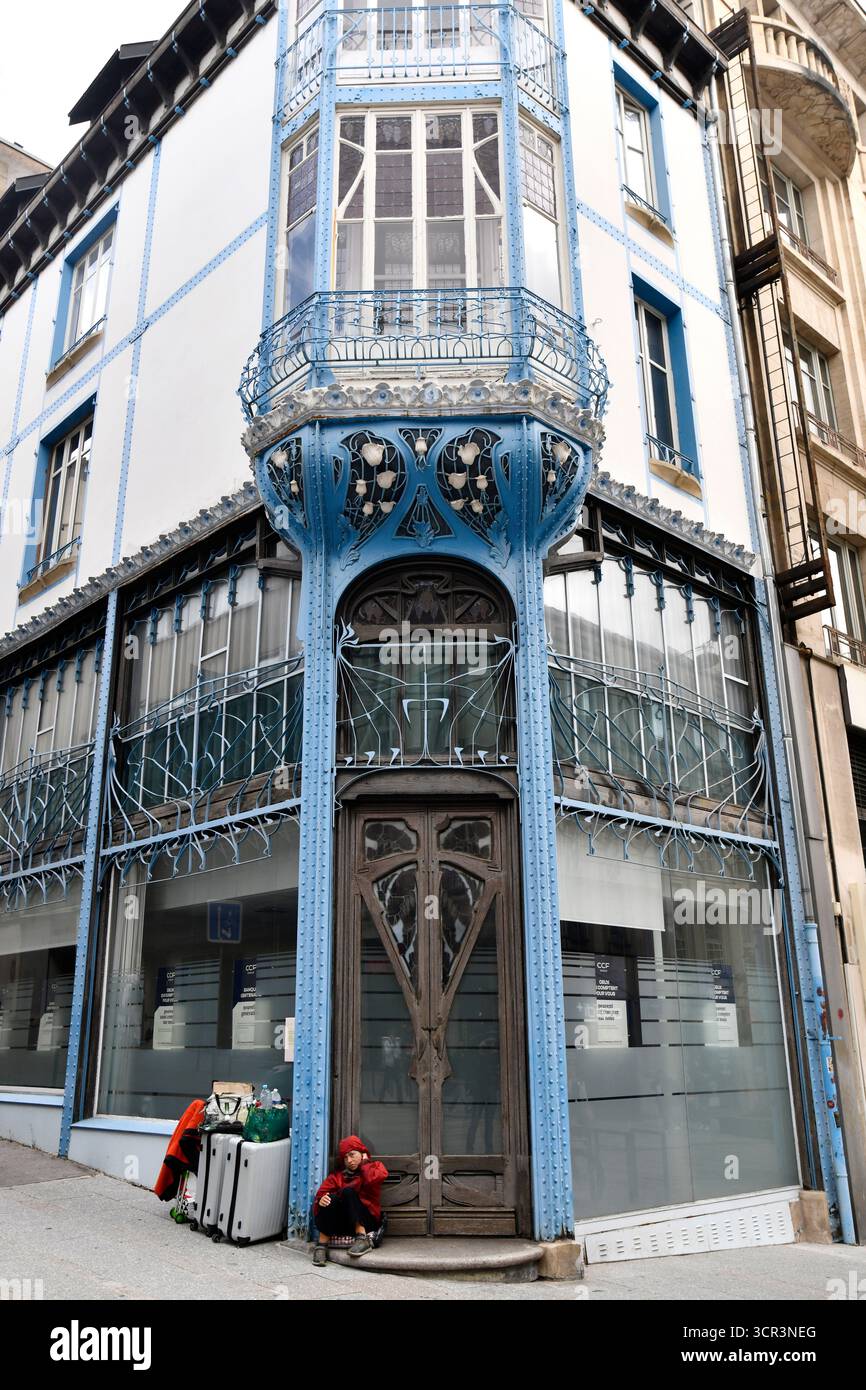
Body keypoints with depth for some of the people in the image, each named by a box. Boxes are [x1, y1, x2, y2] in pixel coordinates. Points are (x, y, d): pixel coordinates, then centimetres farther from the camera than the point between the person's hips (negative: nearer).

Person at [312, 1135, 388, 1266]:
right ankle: (322, 1245, -26)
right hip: (342, 1223, 2)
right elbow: (322, 1193, -2)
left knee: (348, 1191, -26)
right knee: (331, 1198, -26)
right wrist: (321, 1200, -25)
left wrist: (364, 1163, 0)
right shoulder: (338, 1174, 14)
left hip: (366, 1219, -2)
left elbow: (371, 1179, -17)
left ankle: (363, 1239, -30)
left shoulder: (375, 1166, 9)